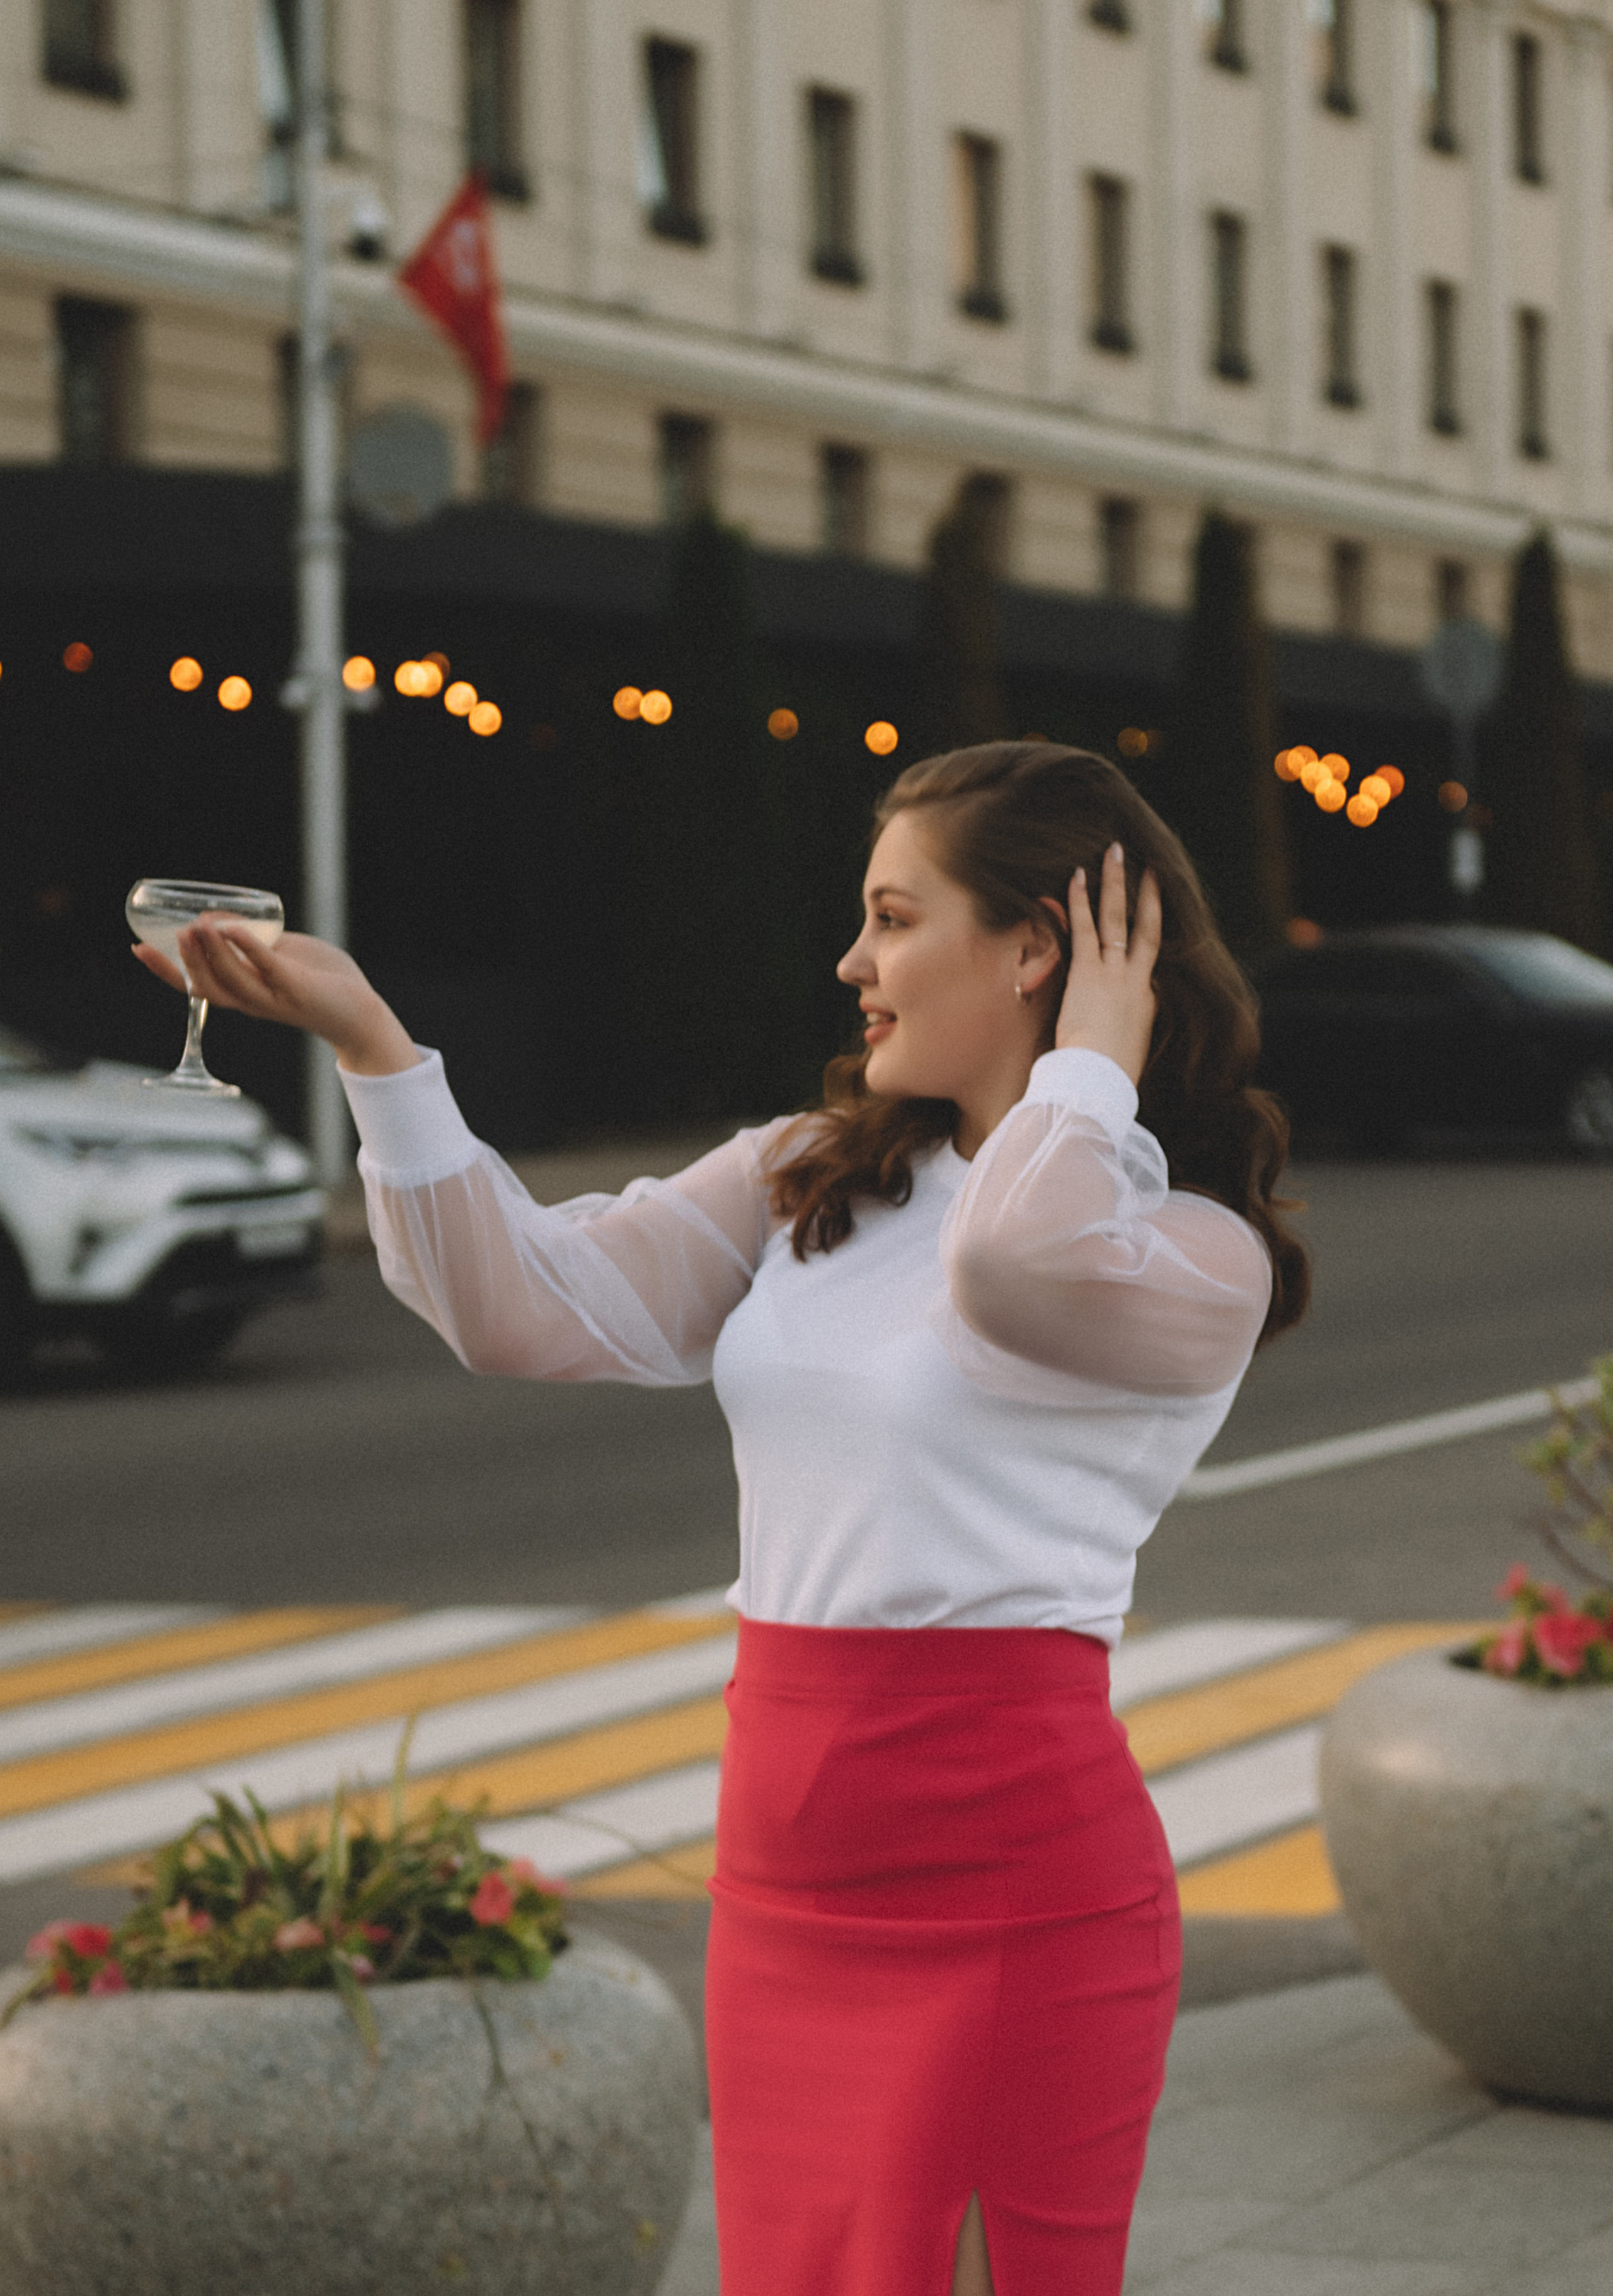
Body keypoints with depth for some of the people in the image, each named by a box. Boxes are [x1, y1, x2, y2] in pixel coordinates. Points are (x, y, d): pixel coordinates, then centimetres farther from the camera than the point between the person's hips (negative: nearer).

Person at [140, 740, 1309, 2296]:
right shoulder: (807, 1187, 14)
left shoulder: (1200, 1257, -7)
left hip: (1008, 1888, -6)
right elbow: (532, 1306, 6)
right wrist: (367, 1042, -2)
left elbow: (1019, 1261, -30)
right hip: (787, 1885, 6)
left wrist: (1090, 1062, -12)